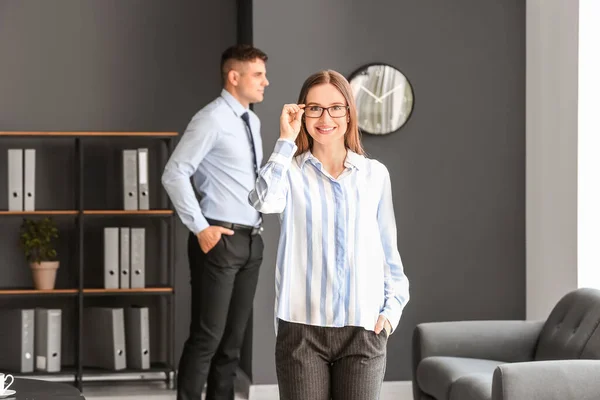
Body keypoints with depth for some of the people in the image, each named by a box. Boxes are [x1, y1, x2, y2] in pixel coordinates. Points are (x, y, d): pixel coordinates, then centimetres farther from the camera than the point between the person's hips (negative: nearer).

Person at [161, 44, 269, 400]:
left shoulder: (253, 122, 13)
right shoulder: (212, 119, -11)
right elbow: (174, 174, -16)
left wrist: (257, 225, 15)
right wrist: (200, 227, -16)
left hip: (251, 240, 8)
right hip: (220, 240, -8)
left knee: (234, 335, 11)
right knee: (208, 334, -6)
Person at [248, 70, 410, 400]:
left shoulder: (375, 174, 8)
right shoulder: (291, 171, 2)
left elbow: (388, 249, 12)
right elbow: (264, 201, -21)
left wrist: (392, 308, 2)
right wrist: (286, 141, -14)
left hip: (363, 328, 2)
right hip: (302, 326, -1)